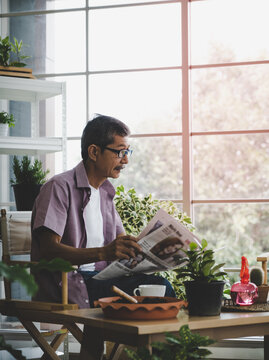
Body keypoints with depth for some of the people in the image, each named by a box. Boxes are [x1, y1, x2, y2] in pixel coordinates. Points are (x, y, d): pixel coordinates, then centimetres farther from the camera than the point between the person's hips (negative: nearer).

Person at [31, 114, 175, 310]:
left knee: (159, 284, -21)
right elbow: (49, 250, -17)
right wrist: (103, 253, -30)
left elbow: (123, 243, 20)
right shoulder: (60, 187, -6)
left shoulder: (106, 191, 20)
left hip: (100, 279, 7)